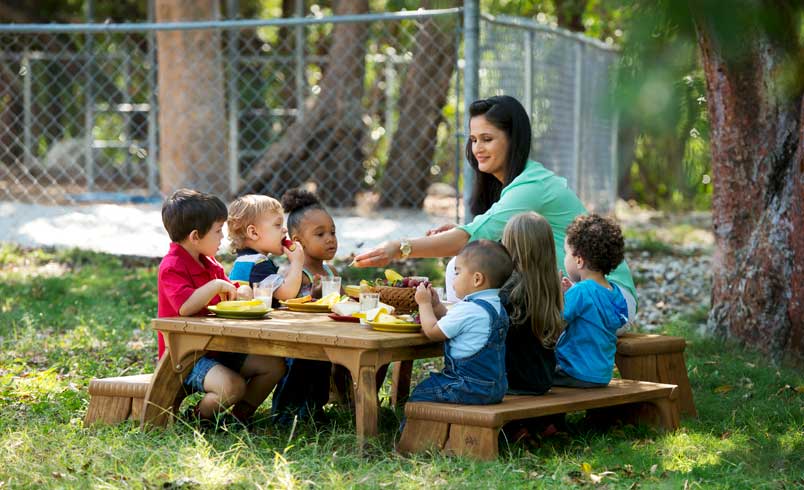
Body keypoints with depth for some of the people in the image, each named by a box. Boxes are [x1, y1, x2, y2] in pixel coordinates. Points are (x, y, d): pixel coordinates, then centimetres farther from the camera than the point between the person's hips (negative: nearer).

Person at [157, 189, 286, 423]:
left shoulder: (209, 263, 14)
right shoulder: (171, 268, -17)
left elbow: (226, 298, 30)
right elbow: (186, 307, -35)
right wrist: (216, 285, -29)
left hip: (216, 349, 9)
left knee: (275, 365, 0)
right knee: (232, 386, -32)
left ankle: (240, 416, 6)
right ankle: (198, 419, -6)